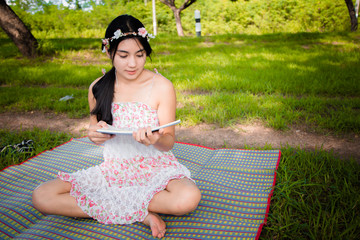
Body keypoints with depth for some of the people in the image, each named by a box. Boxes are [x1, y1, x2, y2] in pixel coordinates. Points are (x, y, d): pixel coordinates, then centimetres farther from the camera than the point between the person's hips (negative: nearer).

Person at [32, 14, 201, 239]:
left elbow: (169, 143, -8)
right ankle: (141, 214, -16)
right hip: (113, 168, 3)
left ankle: (111, 200, -11)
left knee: (188, 198, -35)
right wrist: (95, 134, -15)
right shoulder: (98, 88, 0)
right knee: (41, 196, -14)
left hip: (155, 168, -2)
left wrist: (156, 139, -33)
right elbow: (97, 134, 11)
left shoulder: (162, 87, -9)